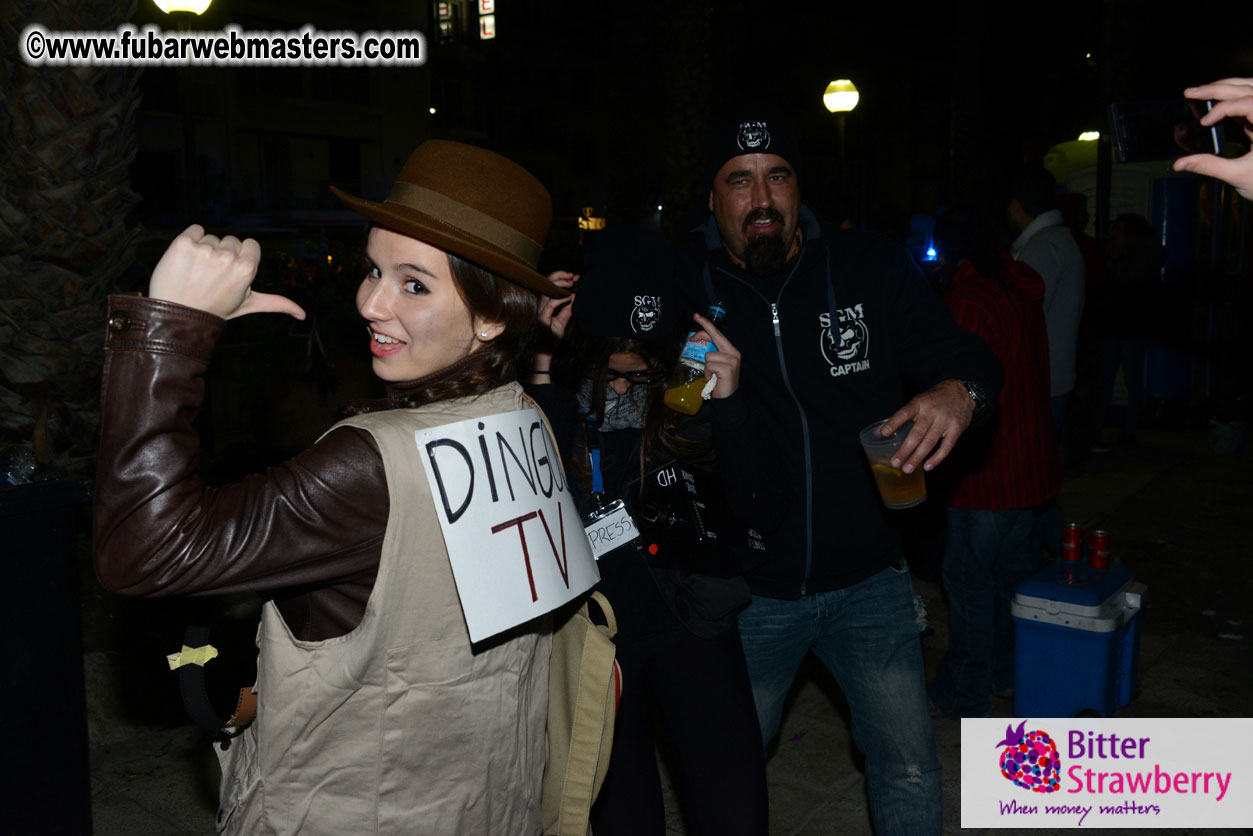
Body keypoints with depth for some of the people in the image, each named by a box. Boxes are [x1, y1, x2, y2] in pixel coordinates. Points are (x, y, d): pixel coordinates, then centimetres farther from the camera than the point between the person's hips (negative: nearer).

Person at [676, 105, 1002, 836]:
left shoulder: (871, 269, -6)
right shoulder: (684, 287, -9)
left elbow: (968, 358, -1)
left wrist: (960, 392, -24)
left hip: (867, 576, 1)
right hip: (745, 585, 0)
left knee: (910, 769, 12)